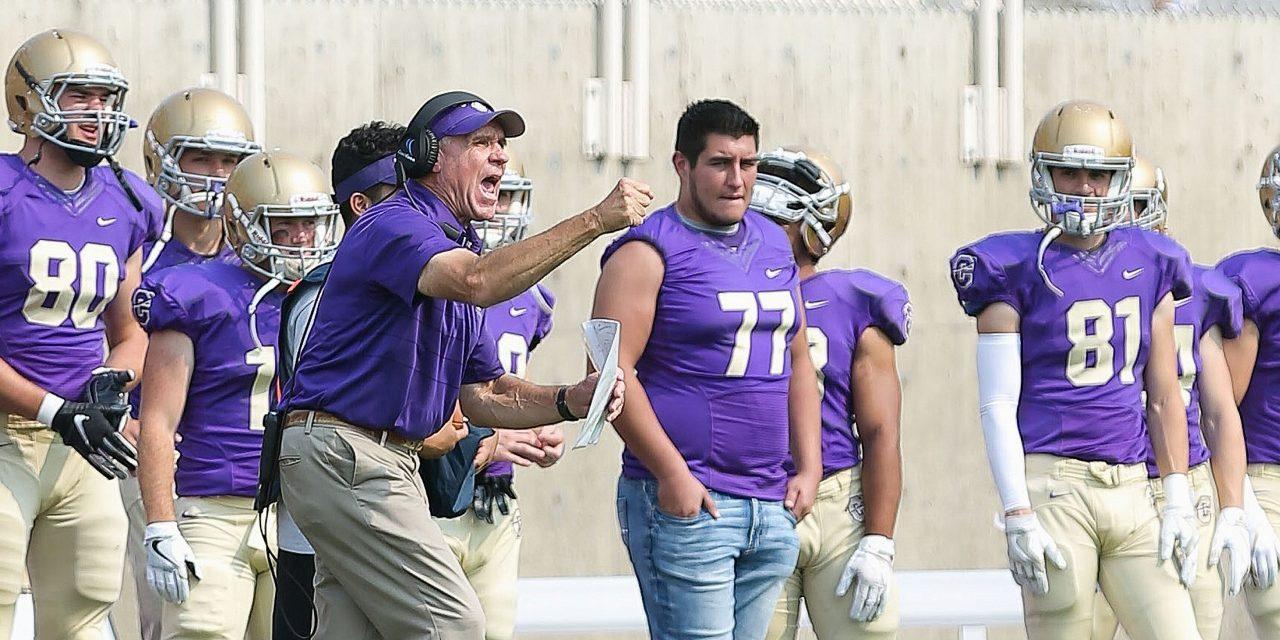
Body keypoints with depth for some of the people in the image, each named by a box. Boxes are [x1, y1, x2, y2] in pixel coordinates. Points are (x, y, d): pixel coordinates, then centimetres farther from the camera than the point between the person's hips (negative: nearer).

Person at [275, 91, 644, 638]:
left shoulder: (456, 249, 20)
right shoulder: (393, 224, -11)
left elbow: (483, 394, 17)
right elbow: (477, 283, -33)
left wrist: (571, 401, -2)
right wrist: (594, 221, -34)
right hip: (342, 455, -10)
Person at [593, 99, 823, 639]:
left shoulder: (772, 244, 17)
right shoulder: (650, 253, -5)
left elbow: (797, 360, 23)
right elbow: (612, 369, -12)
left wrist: (809, 468, 12)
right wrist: (672, 475, -16)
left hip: (771, 508, 7)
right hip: (686, 503, -7)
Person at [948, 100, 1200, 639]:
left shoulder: (1148, 266, 12)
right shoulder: (1016, 270, 0)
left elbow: (1164, 395, 15)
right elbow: (997, 405, -4)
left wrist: (1178, 499, 8)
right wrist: (1017, 516, -11)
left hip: (1130, 491, 5)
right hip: (1053, 487, -4)